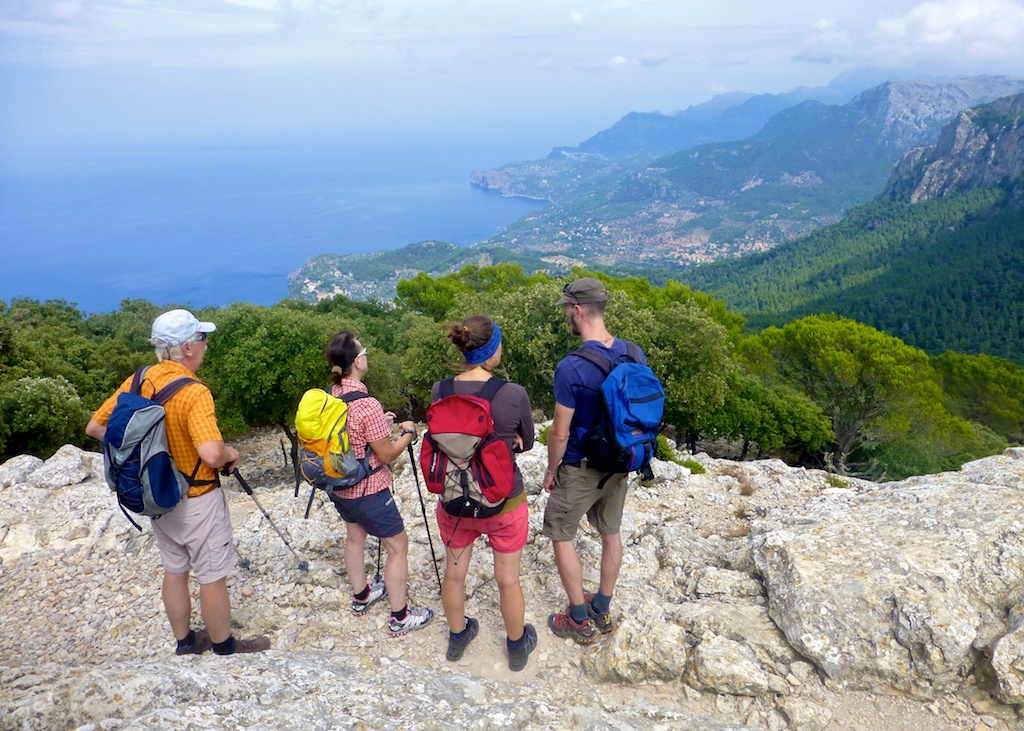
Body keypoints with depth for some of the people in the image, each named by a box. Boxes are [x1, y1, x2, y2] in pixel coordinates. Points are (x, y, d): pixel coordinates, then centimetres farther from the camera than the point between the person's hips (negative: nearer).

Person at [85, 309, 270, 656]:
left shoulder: (137, 381, -5)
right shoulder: (194, 393, -27)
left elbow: (95, 427, 4)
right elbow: (212, 453, -38)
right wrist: (230, 454, -16)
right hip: (197, 500, -7)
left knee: (174, 570, 21)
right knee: (213, 576, 9)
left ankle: (185, 641, 38)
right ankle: (225, 648, 25)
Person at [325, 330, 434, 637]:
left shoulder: (330, 396, -4)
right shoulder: (367, 405, -28)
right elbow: (386, 455, -19)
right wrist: (408, 433, -3)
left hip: (339, 486, 8)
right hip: (368, 491, -8)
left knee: (355, 536, 26)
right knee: (398, 545, 7)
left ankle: (361, 596, 44)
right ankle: (400, 617, 15)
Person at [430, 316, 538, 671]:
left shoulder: (439, 392, -14)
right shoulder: (514, 394, -23)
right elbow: (526, 442, -6)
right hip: (504, 503, -2)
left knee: (454, 573, 25)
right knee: (508, 580, 19)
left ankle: (457, 637, 48)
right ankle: (517, 647, 41)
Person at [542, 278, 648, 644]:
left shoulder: (571, 367, -27)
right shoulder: (634, 355, -6)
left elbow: (560, 432, -20)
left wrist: (551, 469, -4)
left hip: (580, 469, -6)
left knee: (561, 535, 12)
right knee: (610, 533, 20)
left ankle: (580, 620, 22)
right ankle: (602, 610, 37)